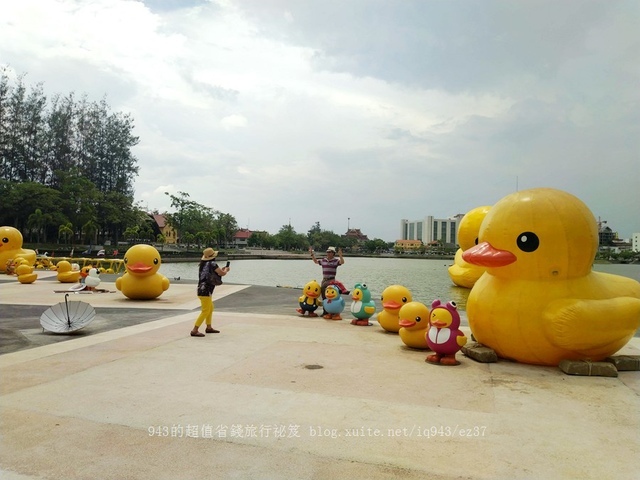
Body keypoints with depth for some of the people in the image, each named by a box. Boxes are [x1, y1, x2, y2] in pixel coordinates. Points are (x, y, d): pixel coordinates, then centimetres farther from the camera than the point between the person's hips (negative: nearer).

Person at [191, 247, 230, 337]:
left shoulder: (203, 264, 12)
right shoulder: (212, 264, -12)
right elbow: (222, 274, -4)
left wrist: (220, 270, 27)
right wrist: (226, 270, 17)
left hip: (201, 290, 9)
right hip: (205, 291, -9)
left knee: (210, 308, 21)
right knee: (205, 311, -7)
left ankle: (209, 327, 30)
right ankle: (194, 330, -9)